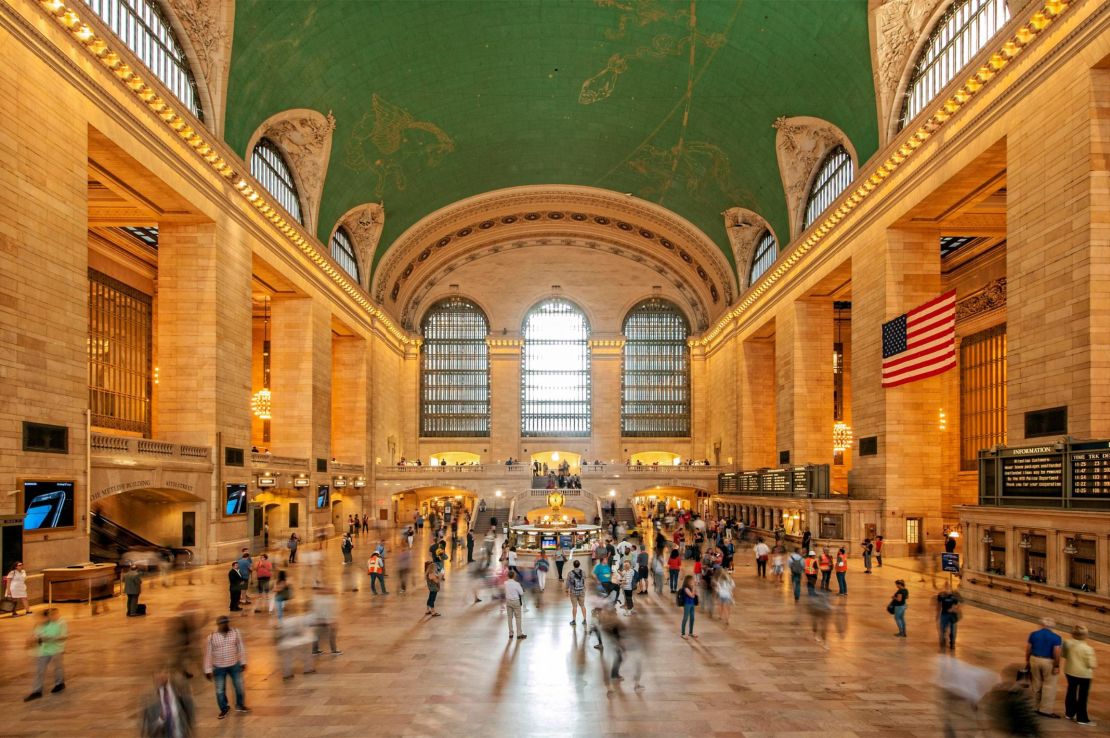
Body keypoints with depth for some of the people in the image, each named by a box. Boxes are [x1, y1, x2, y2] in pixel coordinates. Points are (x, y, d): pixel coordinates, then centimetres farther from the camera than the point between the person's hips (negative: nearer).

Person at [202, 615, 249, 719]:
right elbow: (208, 654, -7)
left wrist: (243, 662, 6)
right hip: (219, 667, -1)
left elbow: (241, 648, 2)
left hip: (235, 665, 2)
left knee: (239, 686, 13)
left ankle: (240, 705, 36)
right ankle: (224, 708, 33)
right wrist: (208, 670, -5)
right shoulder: (211, 637, -14)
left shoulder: (236, 632, -9)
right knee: (220, 690, 9)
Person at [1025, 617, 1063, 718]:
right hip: (1049, 662, -4)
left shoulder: (1033, 634, 0)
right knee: (1049, 686, 3)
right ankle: (1046, 709, 2)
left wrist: (1027, 661, 12)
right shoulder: (1056, 638, -10)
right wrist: (1056, 666, -11)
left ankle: (1036, 706, 24)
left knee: (1036, 684, 15)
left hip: (1034, 660, 4)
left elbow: (1028, 649, 3)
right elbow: (1056, 653, -17)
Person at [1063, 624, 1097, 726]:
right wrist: (1095, 663, 1)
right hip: (1084, 674, -5)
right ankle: (1082, 719, 13)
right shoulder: (1087, 649, -24)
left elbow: (1064, 655, 4)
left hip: (1070, 672, 5)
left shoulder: (1067, 643, -9)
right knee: (1082, 696, 6)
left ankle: (1069, 713, 32)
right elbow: (1091, 665, -19)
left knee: (1071, 692, 20)